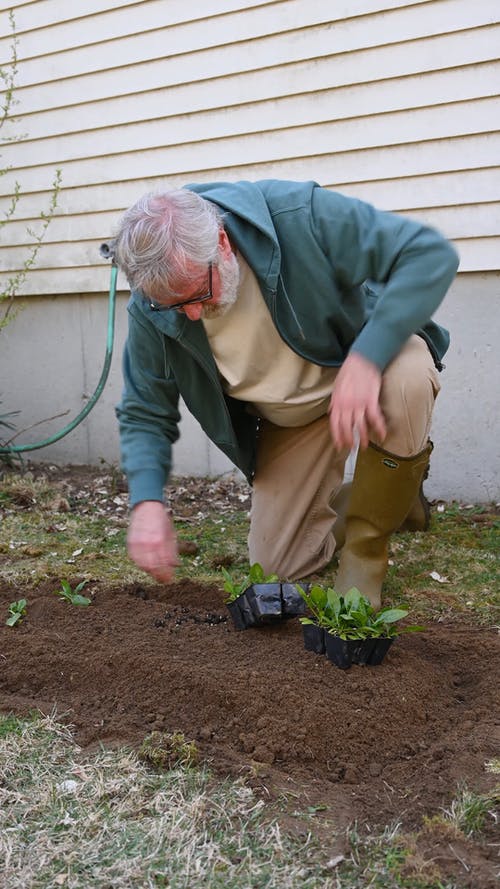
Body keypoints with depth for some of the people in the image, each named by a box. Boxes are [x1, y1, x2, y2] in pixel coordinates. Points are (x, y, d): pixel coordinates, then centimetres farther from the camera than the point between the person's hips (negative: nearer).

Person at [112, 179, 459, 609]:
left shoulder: (300, 215, -32)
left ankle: (364, 556, -17)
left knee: (406, 379, -41)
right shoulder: (151, 310, -20)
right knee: (283, 566, 1)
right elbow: (145, 414, -9)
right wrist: (146, 501, -27)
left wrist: (364, 359, -44)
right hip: (286, 420, 3)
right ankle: (366, 500, 31)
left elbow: (432, 253, -31)